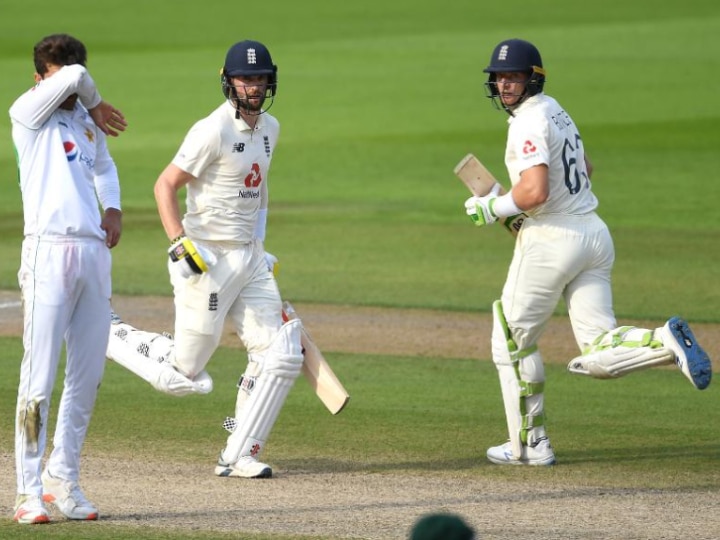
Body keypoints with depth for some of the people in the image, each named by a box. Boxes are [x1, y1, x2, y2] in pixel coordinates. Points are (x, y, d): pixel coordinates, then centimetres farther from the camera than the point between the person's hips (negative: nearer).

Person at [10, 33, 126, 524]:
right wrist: (96, 105, 8)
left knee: (88, 377, 6)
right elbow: (76, 77, -12)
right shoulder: (28, 112, 1)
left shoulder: (88, 122, 19)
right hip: (50, 250, -6)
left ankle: (63, 479, 16)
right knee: (39, 377, -9)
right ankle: (29, 492, -7)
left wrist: (113, 206, 17)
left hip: (95, 253, 6)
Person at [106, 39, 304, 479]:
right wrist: (181, 243, -26)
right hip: (209, 262, -8)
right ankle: (107, 334, 19)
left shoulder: (269, 128, 10)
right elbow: (165, 185, -16)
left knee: (280, 356, -2)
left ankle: (239, 456, 4)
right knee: (184, 374, -3)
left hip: (250, 257, 8)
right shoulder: (214, 131, -16)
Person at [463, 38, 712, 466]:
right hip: (595, 234, 8)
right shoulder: (554, 110, 15)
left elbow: (536, 192, -26)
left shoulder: (529, 122, -14)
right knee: (600, 354, 1)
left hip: (551, 240, -8)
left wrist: (493, 208, -9)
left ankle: (530, 444, 13)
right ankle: (666, 341, -24)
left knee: (513, 342, 9)